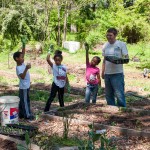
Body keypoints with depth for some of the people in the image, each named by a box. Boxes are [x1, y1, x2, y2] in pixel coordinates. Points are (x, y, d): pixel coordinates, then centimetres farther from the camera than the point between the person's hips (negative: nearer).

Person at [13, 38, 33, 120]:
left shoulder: (22, 63, 2)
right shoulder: (18, 68, -22)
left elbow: (23, 53, 6)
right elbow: (22, 76, -36)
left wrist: (24, 45, -5)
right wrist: (26, 68, -45)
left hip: (26, 86, 9)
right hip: (24, 87, -9)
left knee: (22, 101, 15)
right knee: (25, 101, 1)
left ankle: (21, 114, 24)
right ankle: (27, 115, 10)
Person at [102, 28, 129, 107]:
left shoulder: (121, 44, -4)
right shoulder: (105, 45, 11)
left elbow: (127, 58, -8)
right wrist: (102, 71, 12)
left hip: (117, 73, -6)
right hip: (107, 74, 6)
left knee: (119, 94, -8)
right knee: (108, 94, 12)